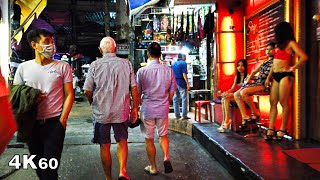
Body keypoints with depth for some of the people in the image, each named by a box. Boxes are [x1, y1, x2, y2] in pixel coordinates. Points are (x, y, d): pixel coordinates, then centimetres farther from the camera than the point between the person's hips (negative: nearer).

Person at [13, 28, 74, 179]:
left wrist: (62, 120, -9)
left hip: (54, 123, -3)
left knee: (50, 167, -4)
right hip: (32, 124, 3)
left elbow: (69, 95, -1)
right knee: (38, 164, 16)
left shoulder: (63, 67, -1)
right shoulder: (23, 67, 5)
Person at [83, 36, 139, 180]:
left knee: (105, 146, 12)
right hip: (122, 111, 1)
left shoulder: (95, 65, -6)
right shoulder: (126, 64, -2)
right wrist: (135, 108, 8)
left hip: (101, 112, -1)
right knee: (122, 141, 19)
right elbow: (134, 88, -3)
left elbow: (87, 91, -5)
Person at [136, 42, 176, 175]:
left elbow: (138, 93, -4)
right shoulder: (168, 70, -5)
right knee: (163, 135, 22)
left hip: (147, 109, -2)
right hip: (163, 109, 2)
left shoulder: (142, 71, -12)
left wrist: (139, 106, 13)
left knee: (149, 139, 12)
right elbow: (172, 92, 3)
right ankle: (166, 157, 1)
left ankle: (153, 168, 23)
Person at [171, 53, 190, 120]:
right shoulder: (183, 63, -7)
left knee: (175, 99, 10)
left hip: (174, 83, 7)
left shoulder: (173, 64, 13)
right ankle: (184, 115, -2)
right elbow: (184, 74, -15)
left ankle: (177, 115, 13)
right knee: (184, 99, -2)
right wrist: (187, 84, -14)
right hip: (181, 83, -7)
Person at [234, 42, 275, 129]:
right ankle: (245, 117, -10)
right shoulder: (264, 62, 24)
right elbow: (254, 72, 24)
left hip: (264, 84, -9)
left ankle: (255, 113, -14)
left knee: (243, 92, -31)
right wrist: (248, 79, 6)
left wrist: (253, 78, -10)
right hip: (256, 83, 9)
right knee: (236, 94, -6)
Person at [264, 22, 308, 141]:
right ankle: (271, 130, 3)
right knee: (273, 103, 2)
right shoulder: (279, 45, 20)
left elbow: (304, 57, -17)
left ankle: (282, 130, 1)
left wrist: (292, 68, -9)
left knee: (284, 103, -5)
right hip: (276, 76, 8)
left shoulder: (290, 43, -3)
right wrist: (268, 77, 16)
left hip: (285, 76, -8)